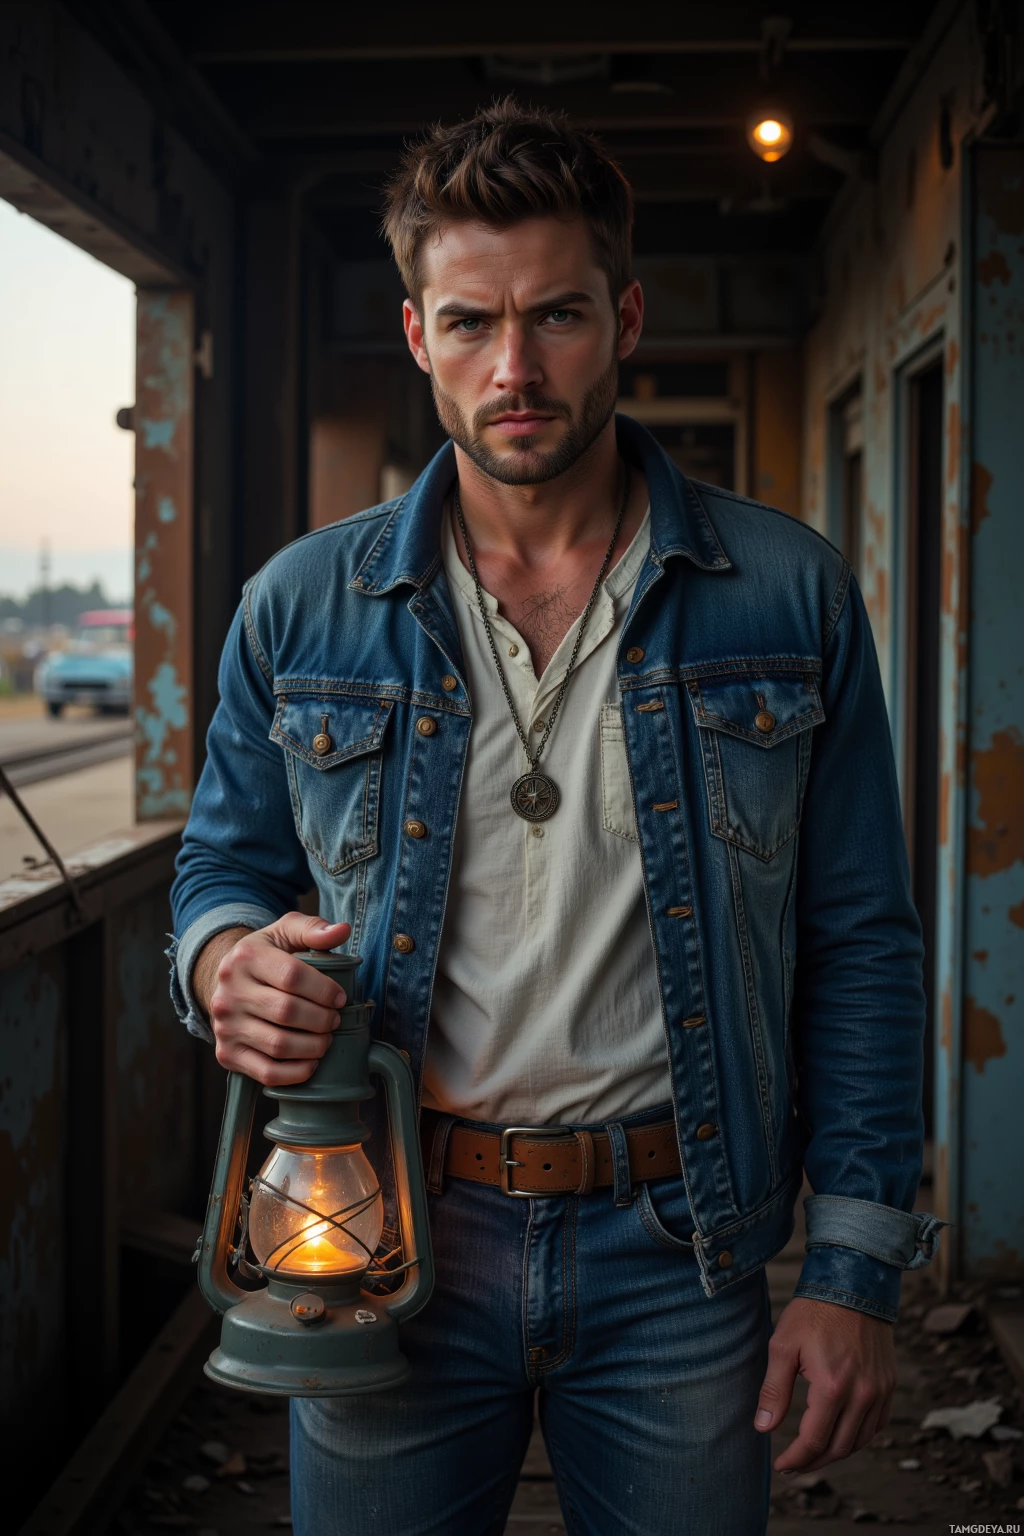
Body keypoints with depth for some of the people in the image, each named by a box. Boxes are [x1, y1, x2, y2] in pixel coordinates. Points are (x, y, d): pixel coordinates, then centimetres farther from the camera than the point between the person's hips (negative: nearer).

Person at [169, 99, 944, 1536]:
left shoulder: (789, 594, -3)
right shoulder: (300, 608, 1)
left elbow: (859, 945, 0)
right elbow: (225, 864, 13)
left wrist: (855, 1272, -4)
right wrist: (226, 957, -13)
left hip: (678, 1252, 0)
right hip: (386, 1239, 1)